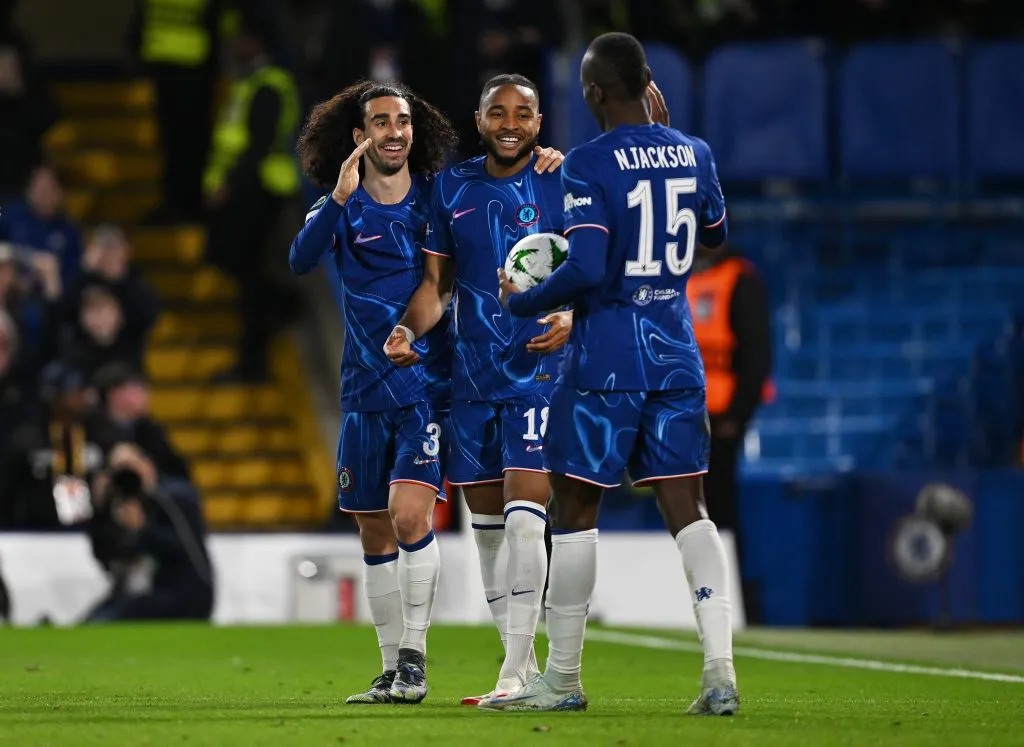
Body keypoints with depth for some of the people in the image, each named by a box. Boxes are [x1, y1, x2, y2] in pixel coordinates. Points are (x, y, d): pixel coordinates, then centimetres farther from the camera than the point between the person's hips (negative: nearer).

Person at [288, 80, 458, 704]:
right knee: (376, 535, 8)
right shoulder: (342, 207, 1)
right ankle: (393, 671, 18)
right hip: (366, 391, 2)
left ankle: (414, 656, -9)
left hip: (428, 387, -2)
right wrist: (340, 197, -33)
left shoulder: (438, 199, 1)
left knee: (409, 515, -19)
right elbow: (302, 259, -17)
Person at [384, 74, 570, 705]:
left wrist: (572, 317, -23)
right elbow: (438, 280, 13)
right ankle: (522, 664, 19)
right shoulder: (453, 187, 9)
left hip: (538, 369, -5)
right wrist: (409, 330, -5)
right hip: (473, 372, 6)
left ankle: (515, 674, -16)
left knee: (523, 516, -15)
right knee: (487, 524, 9)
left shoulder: (563, 180, -4)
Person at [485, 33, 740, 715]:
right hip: (676, 353, 5)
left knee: (576, 508, 5)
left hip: (606, 357, -5)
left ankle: (563, 679, 11)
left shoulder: (590, 165, -13)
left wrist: (523, 302, -4)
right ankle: (720, 671, -7)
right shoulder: (693, 154, 5)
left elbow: (586, 269, -22)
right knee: (687, 509, 5)